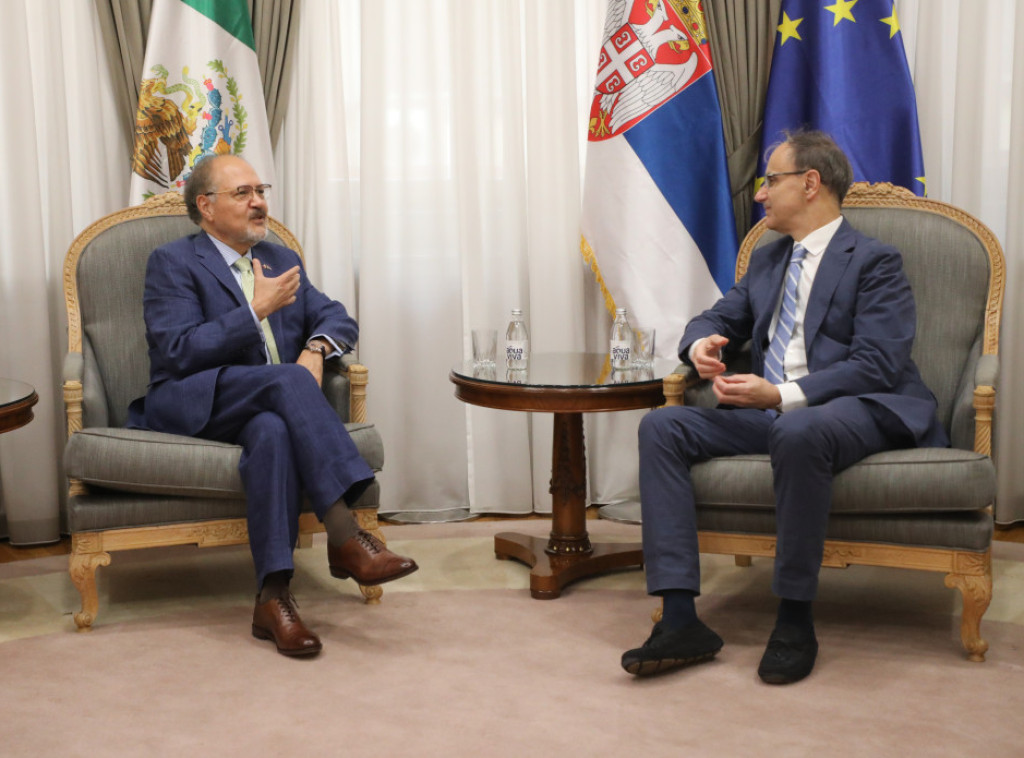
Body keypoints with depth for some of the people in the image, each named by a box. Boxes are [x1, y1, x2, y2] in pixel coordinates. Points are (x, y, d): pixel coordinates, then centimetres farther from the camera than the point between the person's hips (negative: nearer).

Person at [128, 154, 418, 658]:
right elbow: (179, 352, -10)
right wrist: (257, 309, -14)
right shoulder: (173, 263, 3)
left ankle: (272, 596, -41)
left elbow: (337, 317, 18)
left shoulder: (281, 260, 22)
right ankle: (345, 538, -41)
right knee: (287, 379, -33)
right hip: (191, 404, -4)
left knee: (276, 431, -35)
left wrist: (316, 348, -6)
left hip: (265, 406, 4)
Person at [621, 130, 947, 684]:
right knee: (661, 427, -15)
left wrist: (783, 395, -25)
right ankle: (679, 619, -22)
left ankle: (795, 621, -27)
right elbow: (718, 319, 26)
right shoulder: (767, 260, 22)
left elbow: (876, 366, -13)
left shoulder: (874, 261, -2)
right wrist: (702, 343, -2)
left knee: (798, 432, -41)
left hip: (856, 411, -7)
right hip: (769, 412, 7)